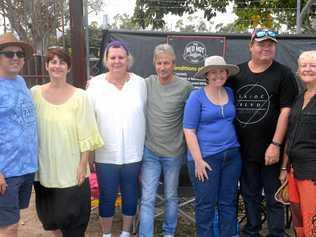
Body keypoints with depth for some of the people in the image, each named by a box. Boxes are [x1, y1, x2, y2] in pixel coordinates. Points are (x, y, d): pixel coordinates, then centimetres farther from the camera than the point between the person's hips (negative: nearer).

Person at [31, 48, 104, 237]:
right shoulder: (35, 93, -1)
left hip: (72, 170, -3)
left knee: (72, 221, 7)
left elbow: (86, 135, -7)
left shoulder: (79, 96, -8)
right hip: (44, 169, 3)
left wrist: (83, 165, -9)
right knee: (49, 216, 18)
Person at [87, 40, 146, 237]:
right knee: (107, 197, 12)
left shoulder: (140, 83, -1)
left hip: (133, 154, 1)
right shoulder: (95, 84, -3)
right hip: (105, 155, -1)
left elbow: (146, 114, 4)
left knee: (130, 195, 15)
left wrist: (145, 147, 5)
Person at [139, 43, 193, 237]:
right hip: (150, 151, 1)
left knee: (171, 197, 16)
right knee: (147, 199, 1)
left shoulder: (185, 87, -9)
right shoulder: (147, 83, -2)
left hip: (174, 153, -1)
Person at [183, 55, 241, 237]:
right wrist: (198, 160, -14)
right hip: (206, 157, -4)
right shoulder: (197, 97, -6)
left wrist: (234, 148, 10)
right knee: (206, 204, 5)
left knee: (229, 202, 12)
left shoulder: (230, 93, 8)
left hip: (232, 155, 5)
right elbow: (189, 130, -9)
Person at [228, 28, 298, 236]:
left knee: (274, 197, 7)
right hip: (244, 149, 4)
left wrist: (275, 144, -16)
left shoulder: (283, 74, -3)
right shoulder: (237, 73, 6)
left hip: (270, 150, -3)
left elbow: (286, 110, -10)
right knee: (250, 195, 17)